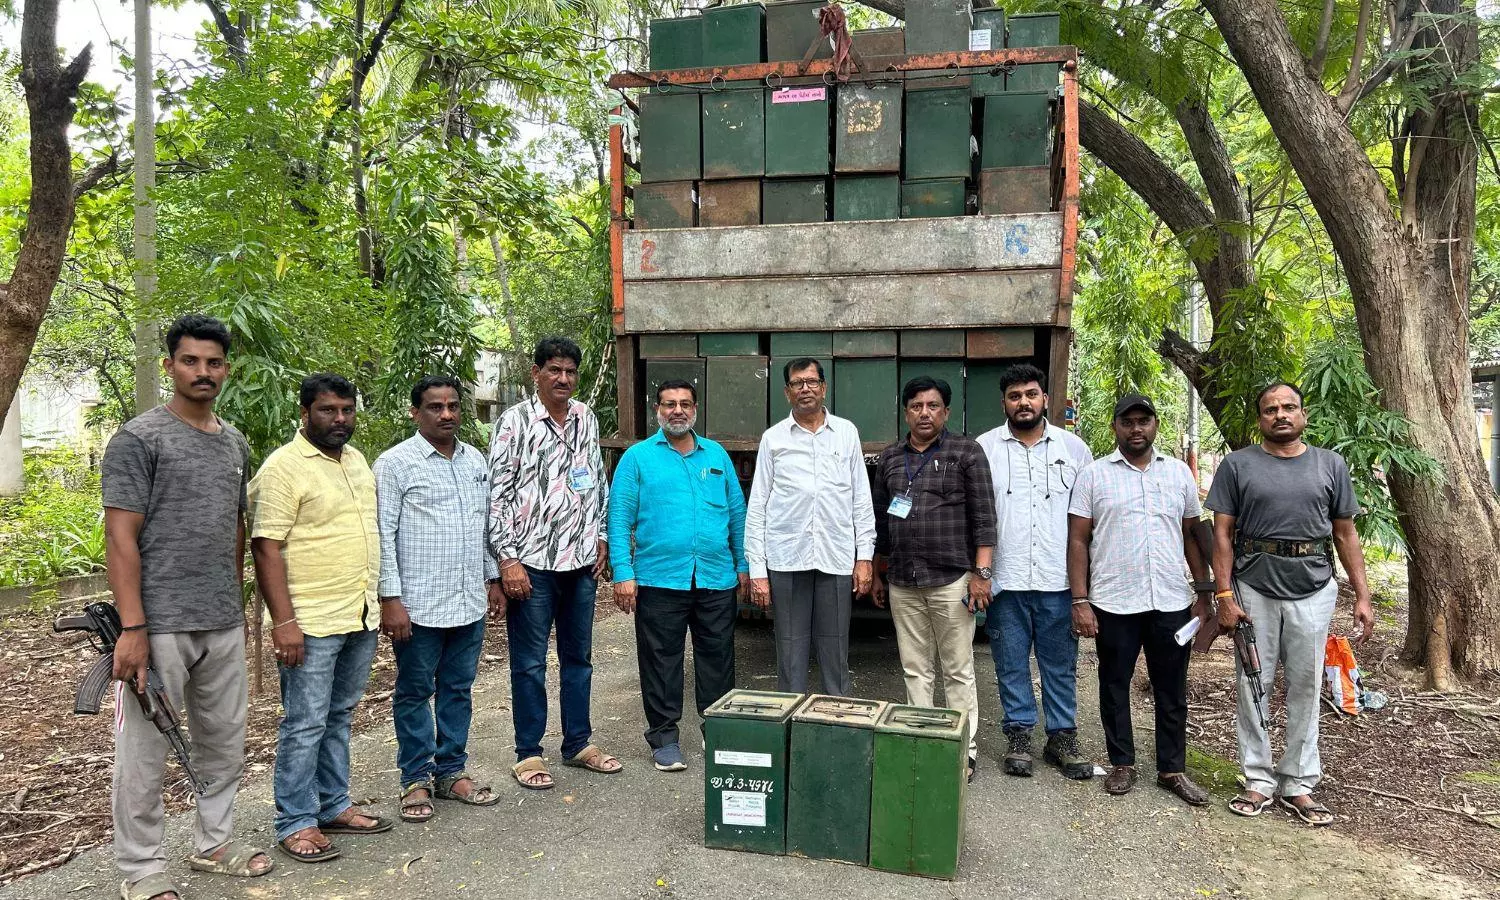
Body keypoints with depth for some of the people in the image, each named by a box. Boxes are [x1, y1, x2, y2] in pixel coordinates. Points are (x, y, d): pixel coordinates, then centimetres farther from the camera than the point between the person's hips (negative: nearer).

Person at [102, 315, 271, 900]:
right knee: (144, 753, 5)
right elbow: (120, 537, -11)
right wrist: (132, 628, -16)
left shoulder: (236, 444, 11)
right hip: (159, 626, -6)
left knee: (224, 743, 15)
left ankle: (213, 843, 32)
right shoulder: (139, 438, -7)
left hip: (223, 626, 6)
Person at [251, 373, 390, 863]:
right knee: (305, 724, 1)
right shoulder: (283, 467, -12)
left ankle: (333, 806, 29)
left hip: (360, 617, 8)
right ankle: (295, 823, 14)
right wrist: (284, 623, -20)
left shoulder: (355, 459, 12)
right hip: (311, 622, -7)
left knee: (339, 717, 17)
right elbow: (266, 548, -16)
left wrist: (378, 601, 18)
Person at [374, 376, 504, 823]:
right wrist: (390, 599, -14)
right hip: (419, 605, -5)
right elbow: (384, 535, -10)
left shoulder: (475, 460, 10)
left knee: (458, 690, 14)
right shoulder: (395, 462, -8)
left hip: (469, 602, 6)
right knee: (415, 693, 8)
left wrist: (493, 578, 16)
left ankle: (451, 772, 26)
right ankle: (416, 779, 22)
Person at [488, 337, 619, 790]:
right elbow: (497, 494, -9)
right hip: (532, 562, -5)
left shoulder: (587, 419, 8)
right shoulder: (516, 421, -7)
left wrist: (601, 539, 10)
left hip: (581, 561, 5)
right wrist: (507, 559, -13)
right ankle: (528, 754, 18)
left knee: (579, 657, 15)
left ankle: (578, 743, 28)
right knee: (529, 664, 5)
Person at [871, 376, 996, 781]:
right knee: (915, 670, 11)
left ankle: (964, 750, 14)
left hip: (951, 580, -4)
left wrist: (981, 572, -11)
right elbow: (879, 520, 16)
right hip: (902, 584, 4)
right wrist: (876, 574, 16)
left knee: (958, 671, 4)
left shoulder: (966, 453, -1)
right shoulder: (889, 458, 12)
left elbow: (983, 517, -5)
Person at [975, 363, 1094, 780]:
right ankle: (1018, 736, 22)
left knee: (1060, 664, 10)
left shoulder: (1073, 447, 6)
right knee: (1011, 663, 9)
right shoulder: (984, 448, 3)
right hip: (1006, 578, -1)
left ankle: (1062, 737, 23)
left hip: (1059, 579, 1)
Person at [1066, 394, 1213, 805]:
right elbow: (1078, 541, -2)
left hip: (1171, 603, 2)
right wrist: (1080, 601, -7)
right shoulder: (1093, 475, -1)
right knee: (1115, 686, 10)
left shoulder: (1179, 473, 8)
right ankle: (1122, 764, 25)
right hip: (1113, 603, -2)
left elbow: (1192, 536, 12)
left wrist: (1204, 593, 6)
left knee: (1172, 690, 11)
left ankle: (1172, 769, 24)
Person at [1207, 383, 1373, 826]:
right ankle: (1258, 780, 17)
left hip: (1313, 593, 2)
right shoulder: (1237, 465, 0)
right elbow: (1222, 534, -2)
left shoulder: (1331, 465, 6)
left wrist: (1362, 596, 2)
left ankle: (1298, 784, 20)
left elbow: (1346, 534, 9)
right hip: (1253, 591, -1)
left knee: (1304, 690, 9)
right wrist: (1225, 595, -9)